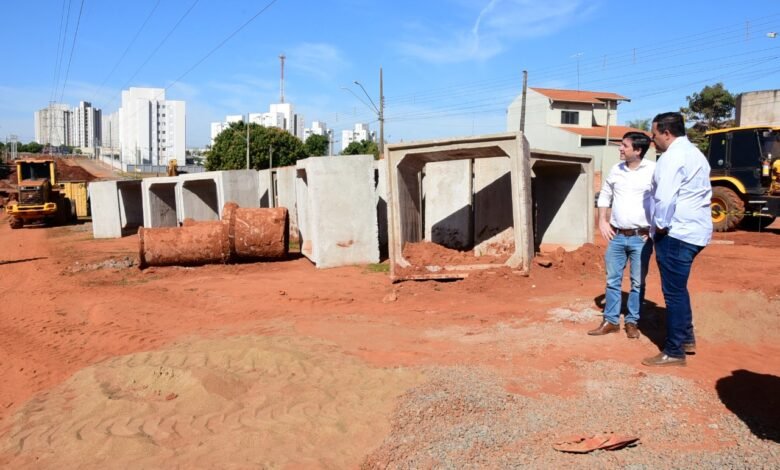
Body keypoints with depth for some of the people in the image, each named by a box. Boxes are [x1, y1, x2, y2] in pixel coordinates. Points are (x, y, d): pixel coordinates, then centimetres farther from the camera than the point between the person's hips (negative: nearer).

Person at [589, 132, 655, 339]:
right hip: (617, 236, 4)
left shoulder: (653, 170, -9)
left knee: (638, 283, 7)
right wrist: (602, 221, 6)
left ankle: (632, 322, 20)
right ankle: (610, 321, 19)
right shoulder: (616, 169, 5)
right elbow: (605, 195, 15)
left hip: (641, 237, -4)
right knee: (612, 280, 9)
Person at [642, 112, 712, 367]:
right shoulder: (694, 154, 17)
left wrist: (661, 225, -10)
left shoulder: (672, 156, -14)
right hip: (695, 230, 10)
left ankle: (674, 351, 5)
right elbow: (700, 193, 20)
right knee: (678, 288, 20)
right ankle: (686, 338, 29)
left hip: (676, 233, -10)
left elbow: (665, 198, -24)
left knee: (674, 291, -2)